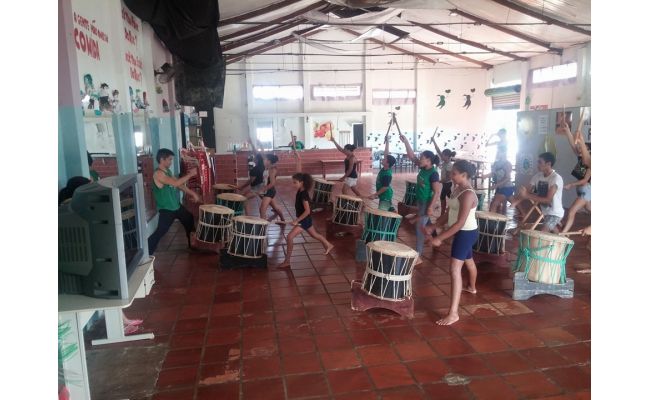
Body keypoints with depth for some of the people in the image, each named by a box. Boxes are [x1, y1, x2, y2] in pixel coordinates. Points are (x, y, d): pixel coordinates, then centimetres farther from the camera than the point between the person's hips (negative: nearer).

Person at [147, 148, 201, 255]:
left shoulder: (168, 171, 8)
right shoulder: (158, 174, -22)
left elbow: (179, 185, 12)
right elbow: (176, 183, -32)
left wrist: (192, 193, 4)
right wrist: (190, 174, -23)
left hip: (176, 205, 10)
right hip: (166, 209, -10)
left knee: (189, 219, 24)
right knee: (160, 232, -9)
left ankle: (192, 244, 42)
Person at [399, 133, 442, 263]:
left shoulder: (433, 174, -20)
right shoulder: (423, 168, 2)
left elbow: (437, 192, -21)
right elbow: (412, 156, 7)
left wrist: (431, 207, -24)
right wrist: (405, 141, -1)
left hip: (427, 203, -8)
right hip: (420, 202, 8)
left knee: (419, 228, -4)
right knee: (423, 226, 17)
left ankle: (418, 256, 3)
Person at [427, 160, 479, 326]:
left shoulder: (468, 195, -26)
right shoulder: (457, 189, 4)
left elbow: (460, 223, -29)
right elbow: (448, 213, 8)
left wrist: (440, 238, -29)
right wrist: (433, 226, -1)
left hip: (466, 233, -10)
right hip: (464, 233, 10)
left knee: (454, 270, -17)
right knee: (468, 260, 32)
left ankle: (453, 313, -18)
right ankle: (472, 287, 60)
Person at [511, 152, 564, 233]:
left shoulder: (556, 178, -22)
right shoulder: (537, 176, -2)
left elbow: (548, 199, -28)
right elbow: (526, 191, -6)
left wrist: (527, 196, -33)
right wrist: (513, 203, -22)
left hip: (555, 213, -8)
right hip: (545, 212, 8)